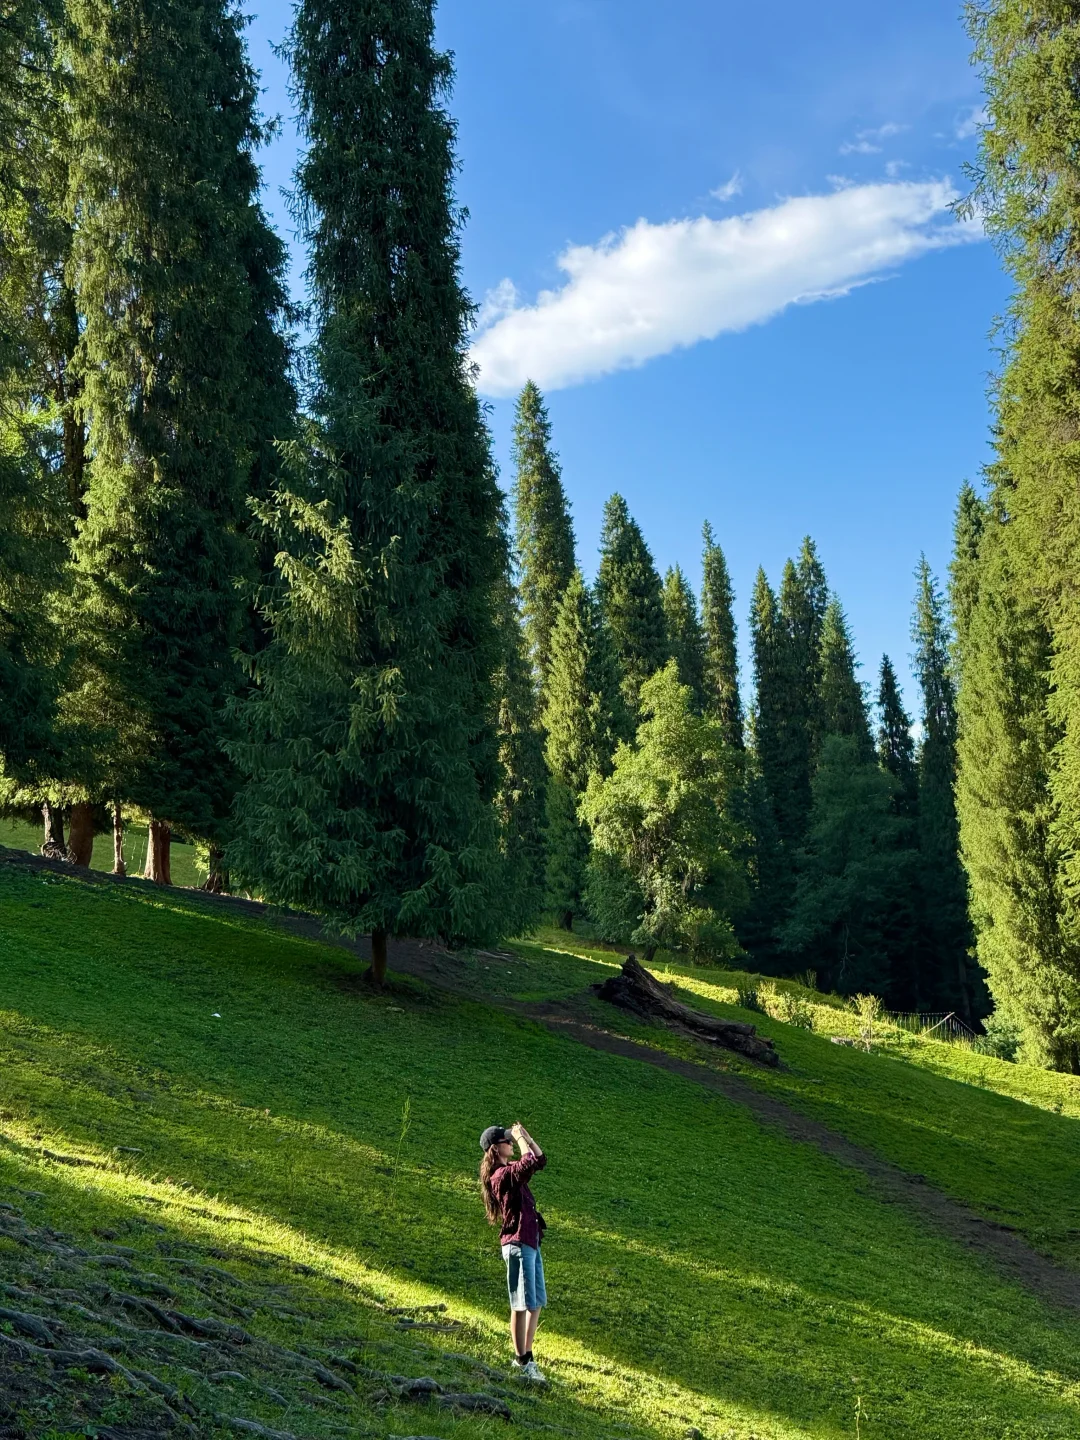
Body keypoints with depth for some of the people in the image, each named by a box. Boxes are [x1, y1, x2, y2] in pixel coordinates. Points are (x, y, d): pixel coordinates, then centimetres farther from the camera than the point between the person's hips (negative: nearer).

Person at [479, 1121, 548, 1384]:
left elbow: (540, 1160, 19)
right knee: (522, 1304, -6)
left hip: (531, 1243, 10)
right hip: (518, 1244, -10)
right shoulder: (501, 1175, -16)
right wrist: (520, 1138, -14)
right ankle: (522, 1361, 0)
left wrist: (527, 1136, 8)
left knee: (536, 1302, 13)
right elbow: (529, 1162, -30)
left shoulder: (511, 1170, 14)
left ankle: (526, 1356, 21)